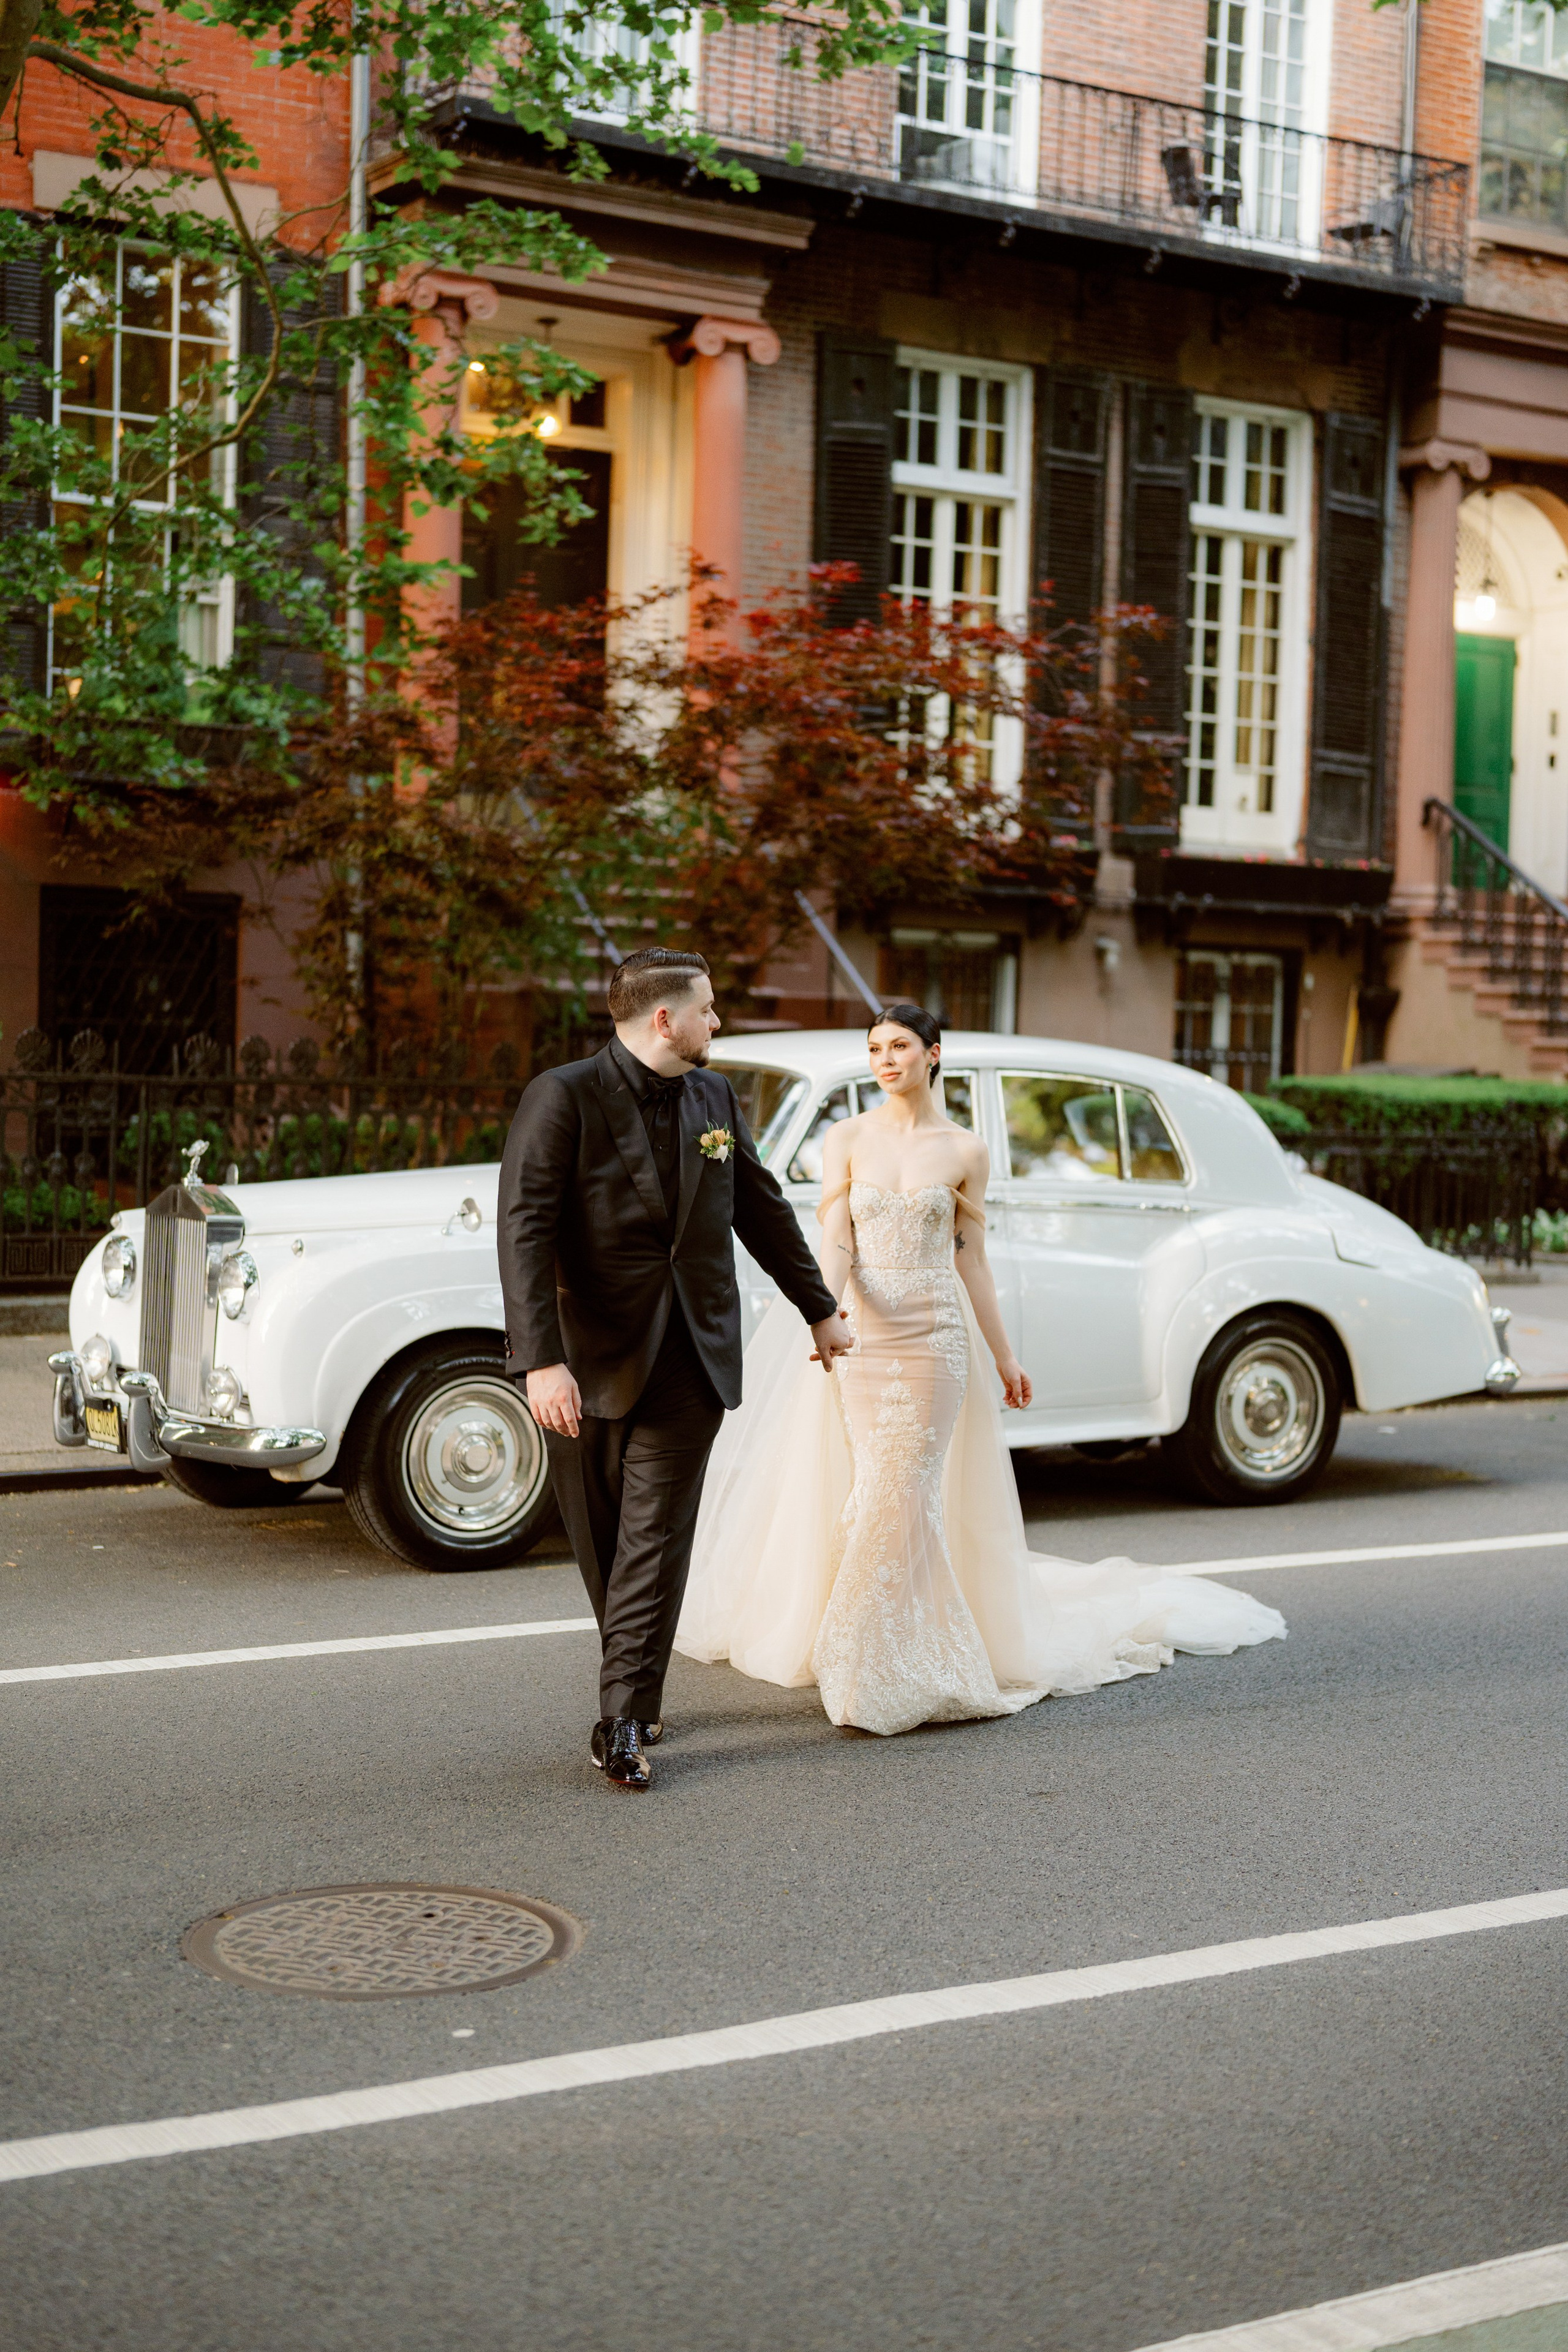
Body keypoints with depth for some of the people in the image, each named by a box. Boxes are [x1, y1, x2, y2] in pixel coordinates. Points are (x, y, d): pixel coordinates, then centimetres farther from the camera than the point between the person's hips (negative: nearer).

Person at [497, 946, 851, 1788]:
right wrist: (541, 1361, -26)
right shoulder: (563, 1097, -10)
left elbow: (763, 1211, 21)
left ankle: (625, 1720, -1)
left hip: (689, 1362, 3)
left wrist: (820, 1310, 28)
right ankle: (636, 1694, 28)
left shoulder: (714, 1097, 9)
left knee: (655, 1545, -4)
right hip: (591, 1359, -3)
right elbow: (524, 1231, -17)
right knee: (603, 1547, 9)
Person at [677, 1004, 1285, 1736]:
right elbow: (836, 1241, -5)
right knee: (875, 1492, 4)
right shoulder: (847, 1138, 3)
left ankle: (898, 1665, 4)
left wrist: (1005, 1356, 9)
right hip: (862, 1337, 1)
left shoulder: (965, 1151, 3)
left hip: (936, 1338, -1)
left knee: (905, 1495, -6)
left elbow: (971, 1261, 8)